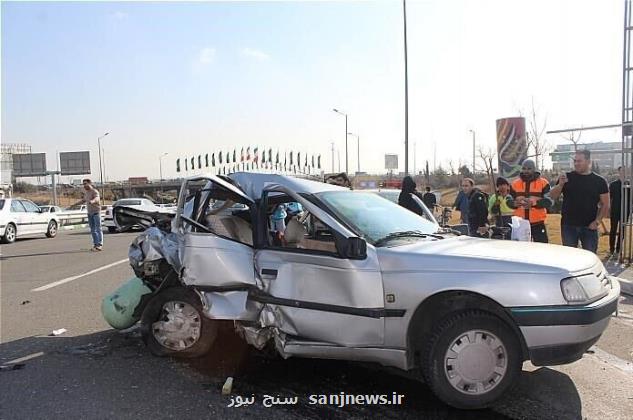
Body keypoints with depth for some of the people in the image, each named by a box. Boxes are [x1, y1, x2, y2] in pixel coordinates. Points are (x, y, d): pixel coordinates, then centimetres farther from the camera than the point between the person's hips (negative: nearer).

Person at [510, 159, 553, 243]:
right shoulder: (515, 183, 8)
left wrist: (534, 202, -25)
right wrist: (515, 203, -14)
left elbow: (549, 201, -9)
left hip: (538, 224, -3)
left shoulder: (543, 183, -2)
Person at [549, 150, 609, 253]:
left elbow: (605, 204, 3)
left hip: (589, 227, 0)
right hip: (568, 226, 1)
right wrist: (560, 184, -18)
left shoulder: (599, 181, 1)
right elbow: (552, 196, -1)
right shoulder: (567, 177, 3)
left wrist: (597, 221, -7)